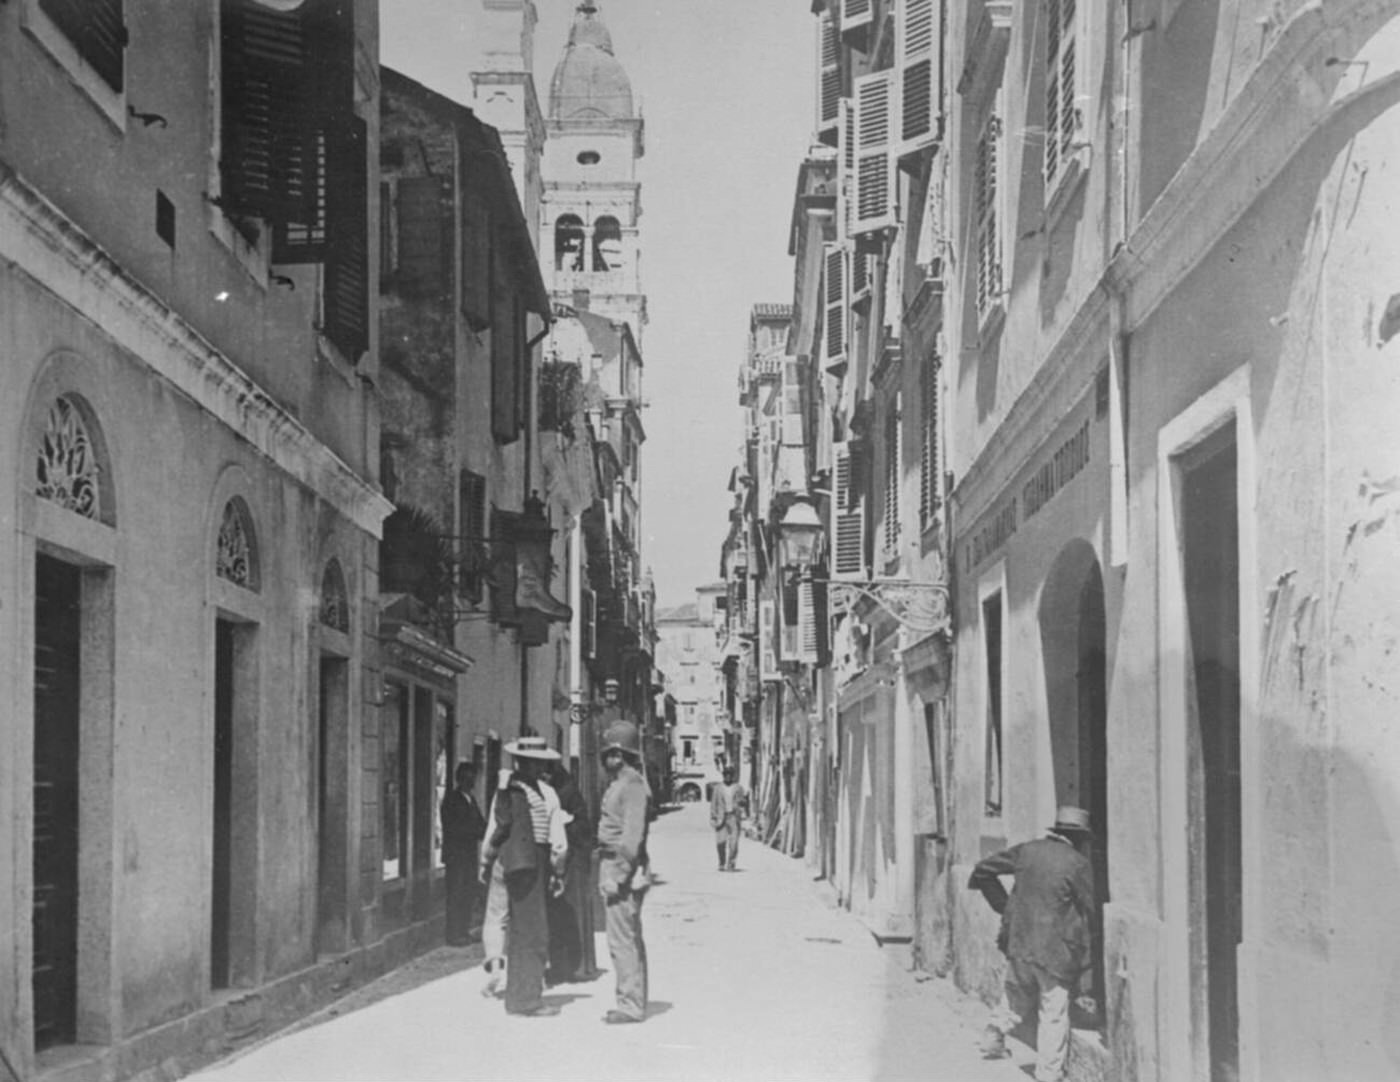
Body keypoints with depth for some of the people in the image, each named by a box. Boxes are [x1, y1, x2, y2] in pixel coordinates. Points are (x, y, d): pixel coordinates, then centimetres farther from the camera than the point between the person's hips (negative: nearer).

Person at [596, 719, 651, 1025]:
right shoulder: (619, 783, 16)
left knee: (623, 940, -8)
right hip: (612, 866, 10)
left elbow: (633, 836, -21)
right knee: (629, 939, 13)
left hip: (623, 870, -10)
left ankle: (631, 1005, -6)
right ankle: (631, 1002, 18)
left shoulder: (633, 785, -15)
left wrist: (618, 876, -22)